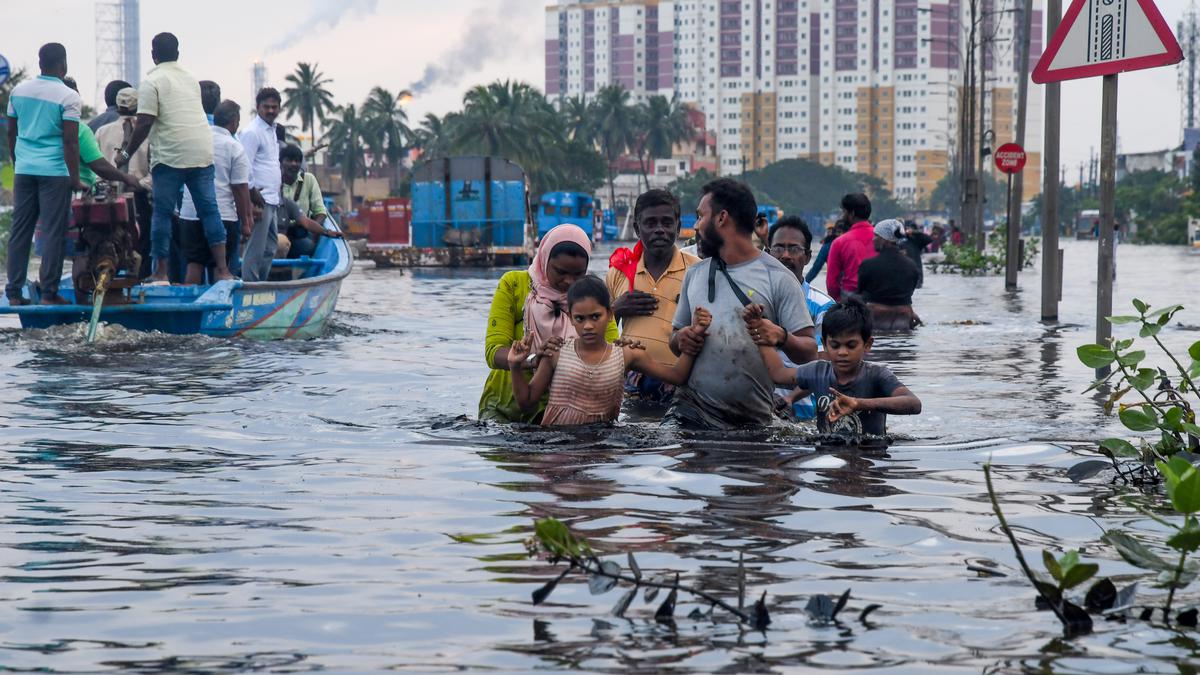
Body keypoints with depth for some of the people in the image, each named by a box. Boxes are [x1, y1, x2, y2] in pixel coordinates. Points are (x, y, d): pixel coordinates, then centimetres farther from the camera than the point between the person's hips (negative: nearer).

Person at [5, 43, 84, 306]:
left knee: (20, 230, 8)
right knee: (54, 232, 0)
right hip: (54, 171, -5)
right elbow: (70, 141, -12)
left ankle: (14, 292, 8)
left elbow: (11, 133, 14)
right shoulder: (68, 97, -8)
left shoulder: (18, 91, 8)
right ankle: (48, 292, -1)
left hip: (24, 169, 5)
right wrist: (75, 179, -8)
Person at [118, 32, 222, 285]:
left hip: (171, 155, -5)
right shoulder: (191, 80, 17)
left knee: (163, 212, 1)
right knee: (209, 209, 5)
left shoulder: (152, 81, -2)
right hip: (202, 153, 5)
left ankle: (161, 272, 0)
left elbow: (145, 124, -9)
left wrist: (127, 153, 0)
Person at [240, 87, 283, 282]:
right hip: (261, 199, -10)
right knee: (256, 249, -8)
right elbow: (245, 166, -17)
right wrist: (254, 193, -18)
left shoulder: (271, 130, 19)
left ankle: (261, 283, 21)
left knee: (270, 247, 15)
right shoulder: (252, 132, -11)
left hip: (272, 200, 10)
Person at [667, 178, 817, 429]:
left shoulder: (778, 277, 1)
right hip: (691, 410, 3)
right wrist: (680, 339, 0)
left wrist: (781, 337, -24)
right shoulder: (694, 274, 17)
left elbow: (808, 351, -3)